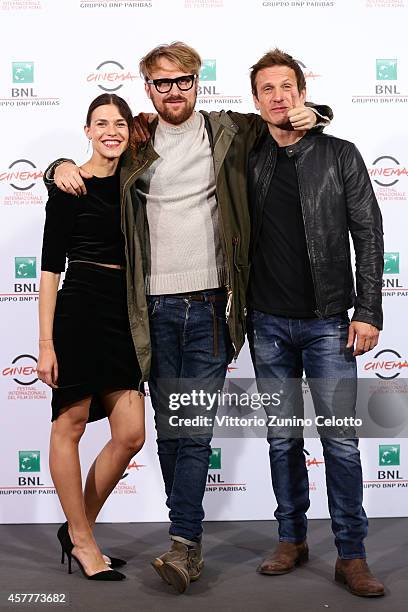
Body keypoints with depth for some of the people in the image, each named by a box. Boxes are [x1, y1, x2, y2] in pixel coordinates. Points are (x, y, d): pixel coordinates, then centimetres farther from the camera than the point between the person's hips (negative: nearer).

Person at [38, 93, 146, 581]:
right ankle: (82, 541, 19)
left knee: (131, 435, 3)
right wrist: (46, 342, -11)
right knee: (70, 426, 3)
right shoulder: (70, 186, -3)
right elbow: (50, 267, -6)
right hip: (80, 310, -6)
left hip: (124, 314, 6)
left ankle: (78, 529, 22)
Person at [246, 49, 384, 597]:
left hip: (327, 321, -2)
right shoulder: (248, 163, 7)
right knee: (282, 438, 10)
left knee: (341, 440, -1)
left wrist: (368, 312, -8)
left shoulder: (341, 156, 1)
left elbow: (368, 235, -1)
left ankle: (351, 556, 11)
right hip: (269, 324, 2)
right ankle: (292, 540, 25)